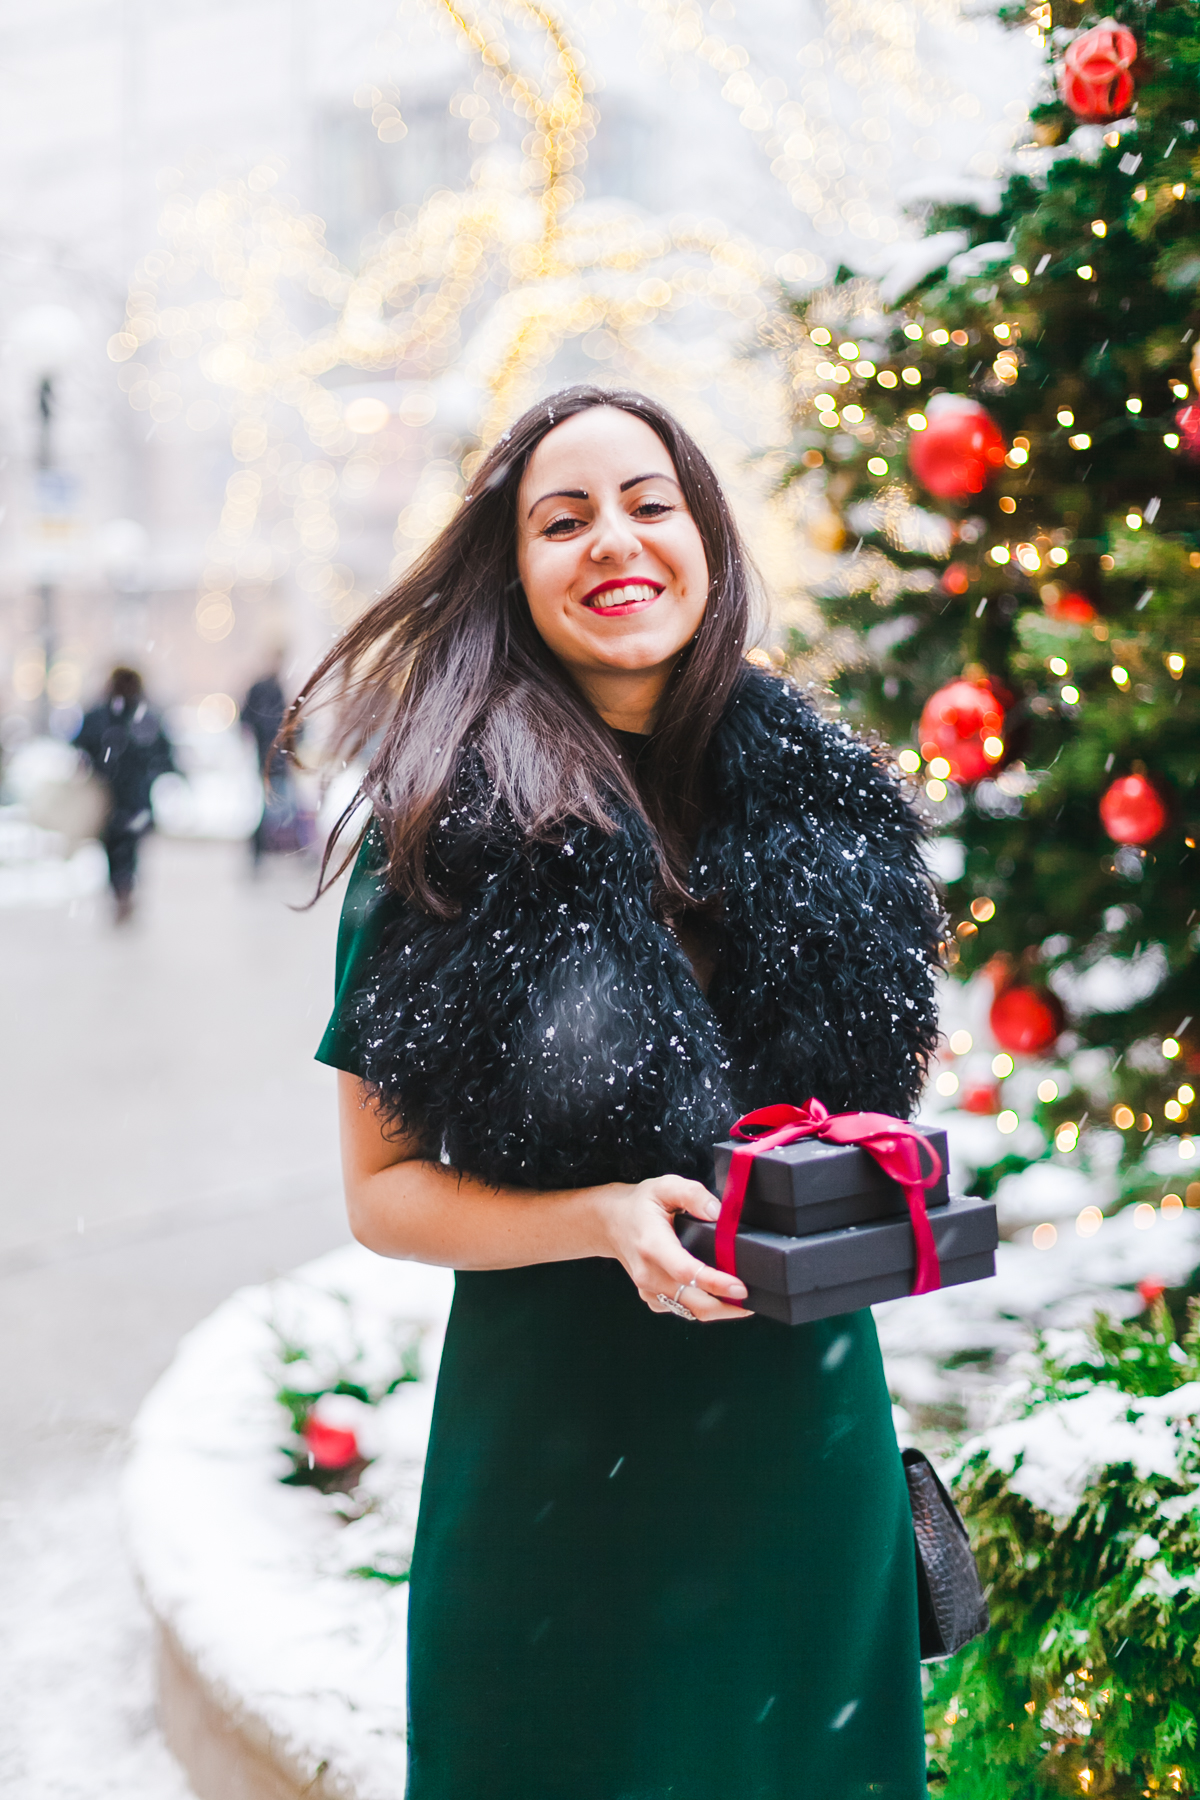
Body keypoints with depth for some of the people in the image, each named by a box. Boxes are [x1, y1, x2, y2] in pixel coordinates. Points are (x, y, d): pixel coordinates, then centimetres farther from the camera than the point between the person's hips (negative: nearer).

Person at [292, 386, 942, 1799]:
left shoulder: (823, 800, 0)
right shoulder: (449, 836, -8)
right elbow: (381, 1193, -5)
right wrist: (600, 1219, -21)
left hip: (804, 1421, 3)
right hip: (553, 1436, -3)